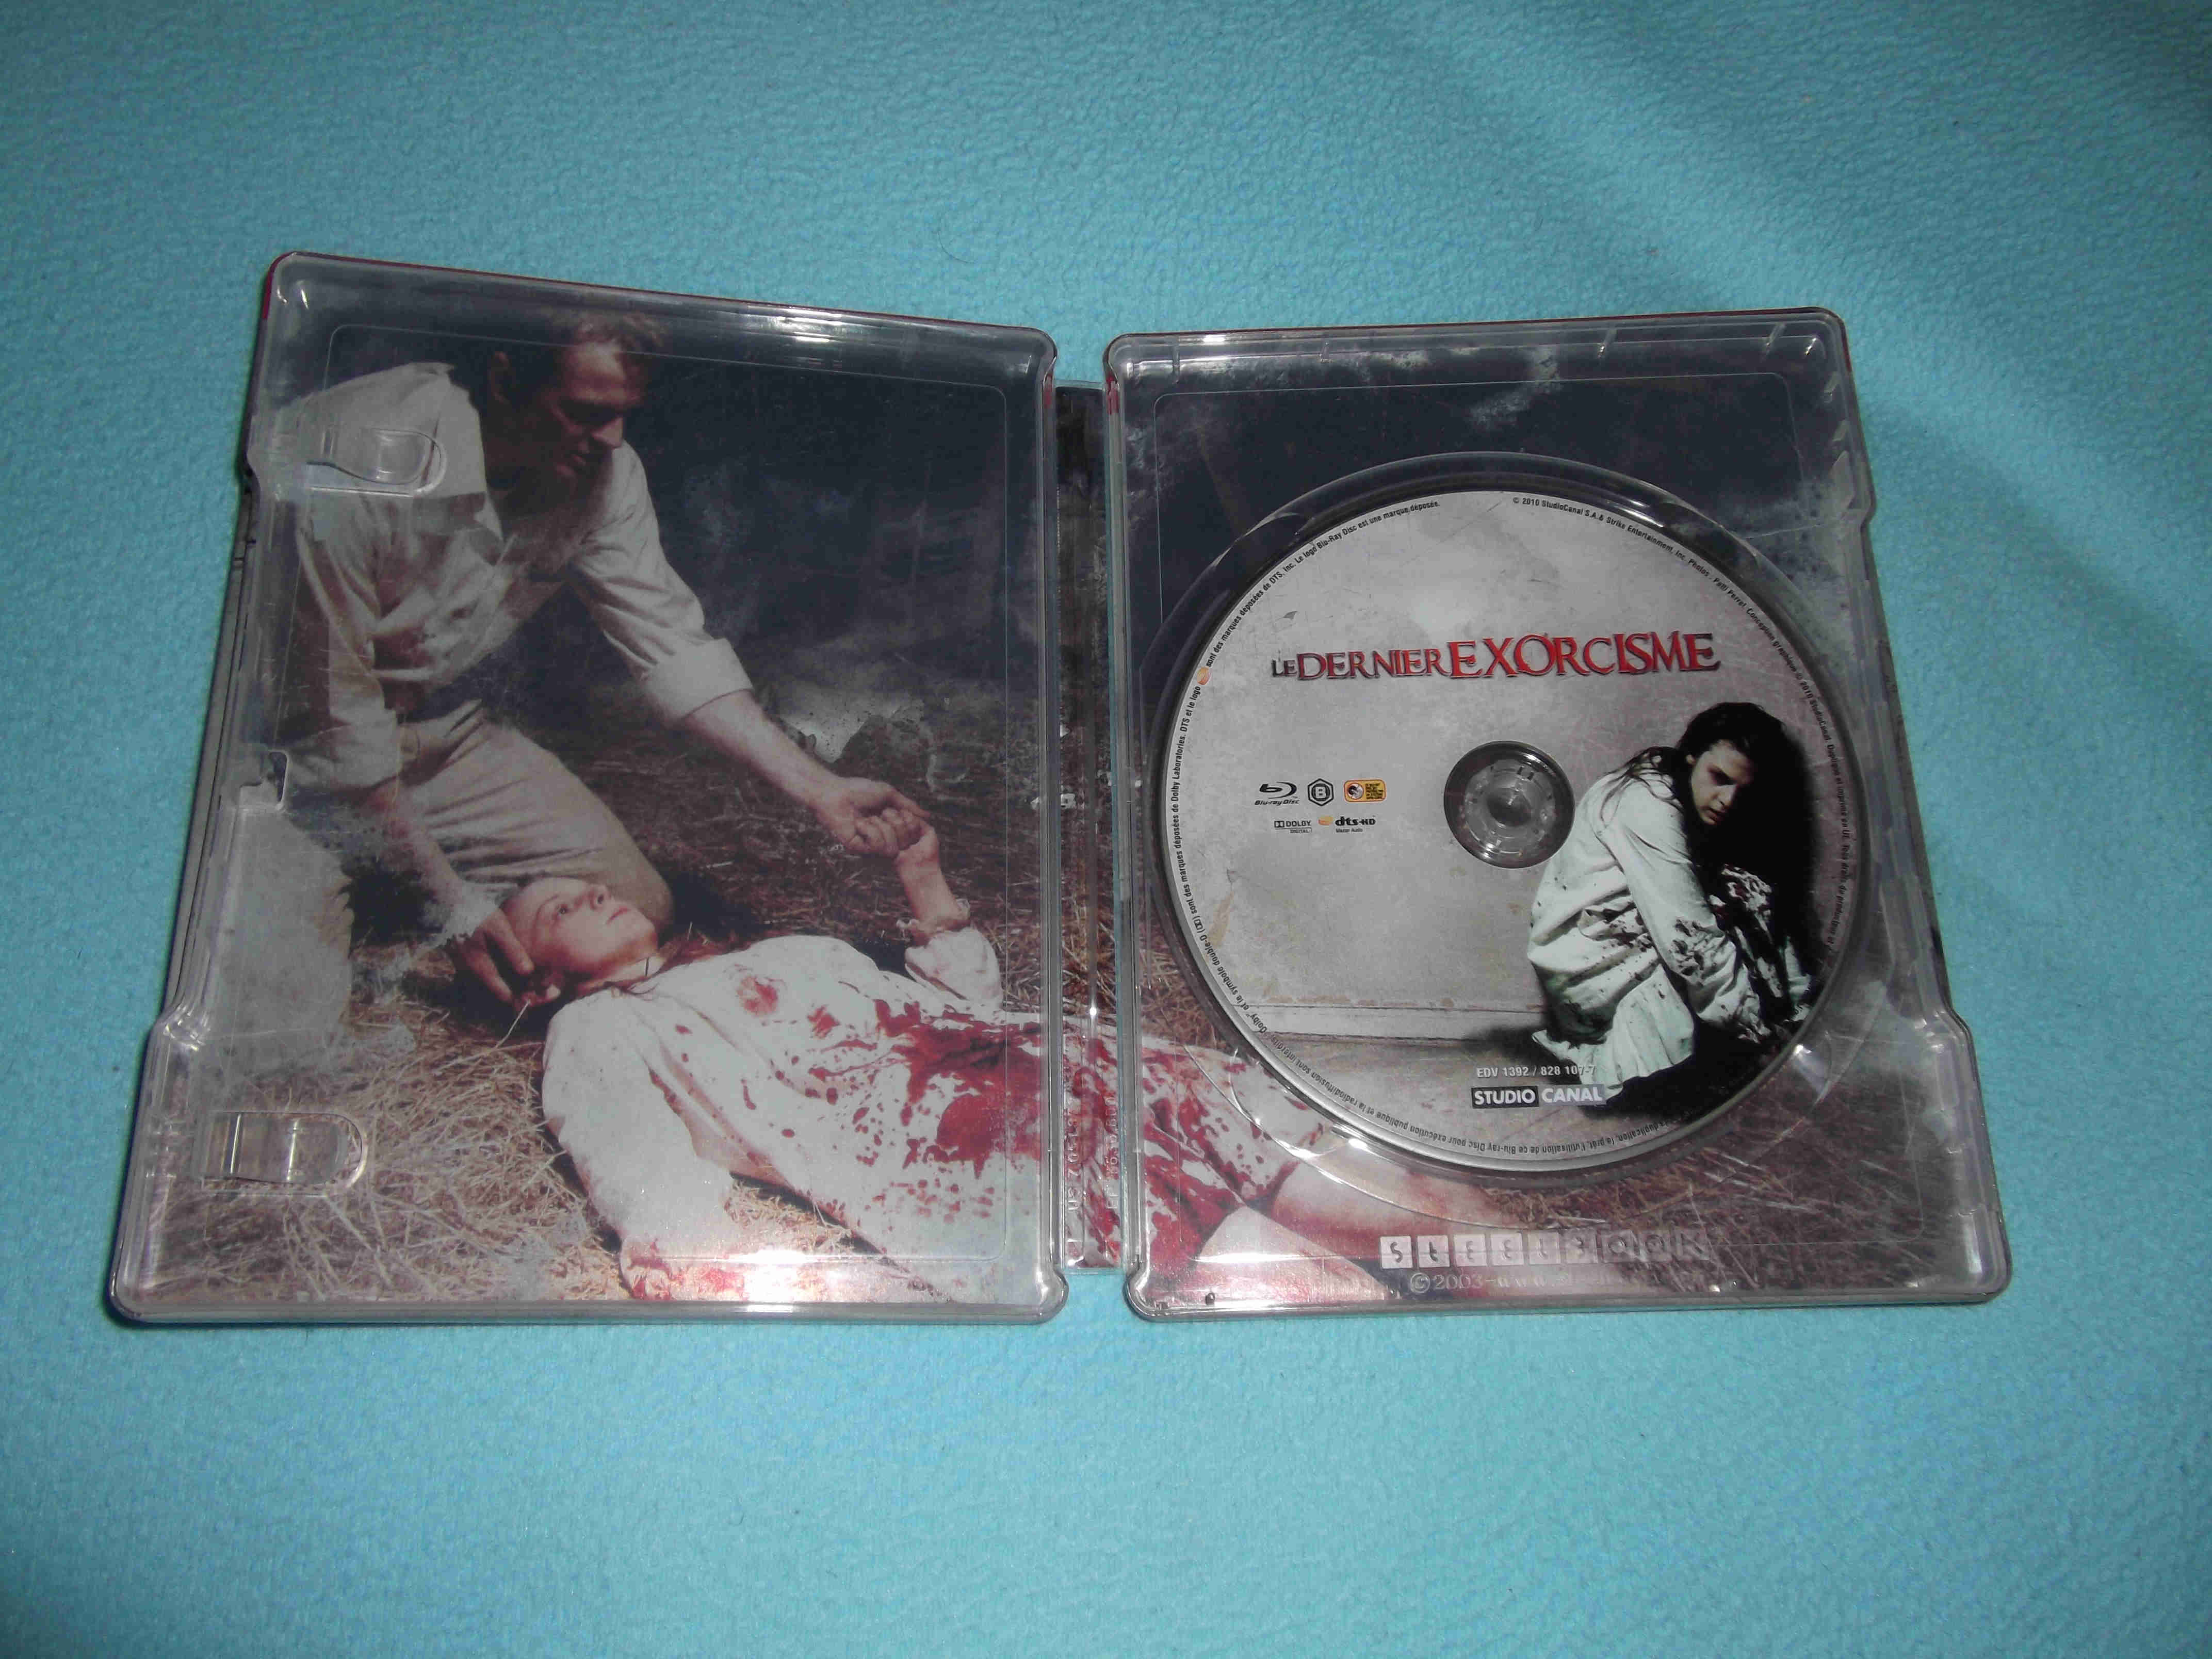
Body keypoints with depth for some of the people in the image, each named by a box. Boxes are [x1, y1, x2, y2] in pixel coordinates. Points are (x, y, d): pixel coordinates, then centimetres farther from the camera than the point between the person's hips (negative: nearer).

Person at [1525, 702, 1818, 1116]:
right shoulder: (1649, 804, -23)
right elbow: (1691, 943, -27)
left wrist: (1801, 1011, -9)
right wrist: (1769, 1036, -23)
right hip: (1592, 955, -9)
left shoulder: (1701, 817, 5)